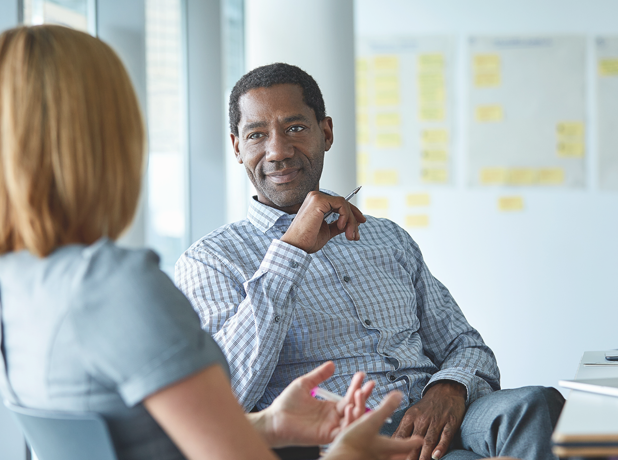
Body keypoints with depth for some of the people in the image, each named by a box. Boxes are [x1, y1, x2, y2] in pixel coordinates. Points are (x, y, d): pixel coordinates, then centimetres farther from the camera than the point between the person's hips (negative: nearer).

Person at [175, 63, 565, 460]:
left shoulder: (391, 240, 25)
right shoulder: (210, 261, 8)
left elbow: (467, 348, 21)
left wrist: (449, 390, -6)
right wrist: (291, 250, -12)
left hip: (430, 424, 6)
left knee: (534, 405, -28)